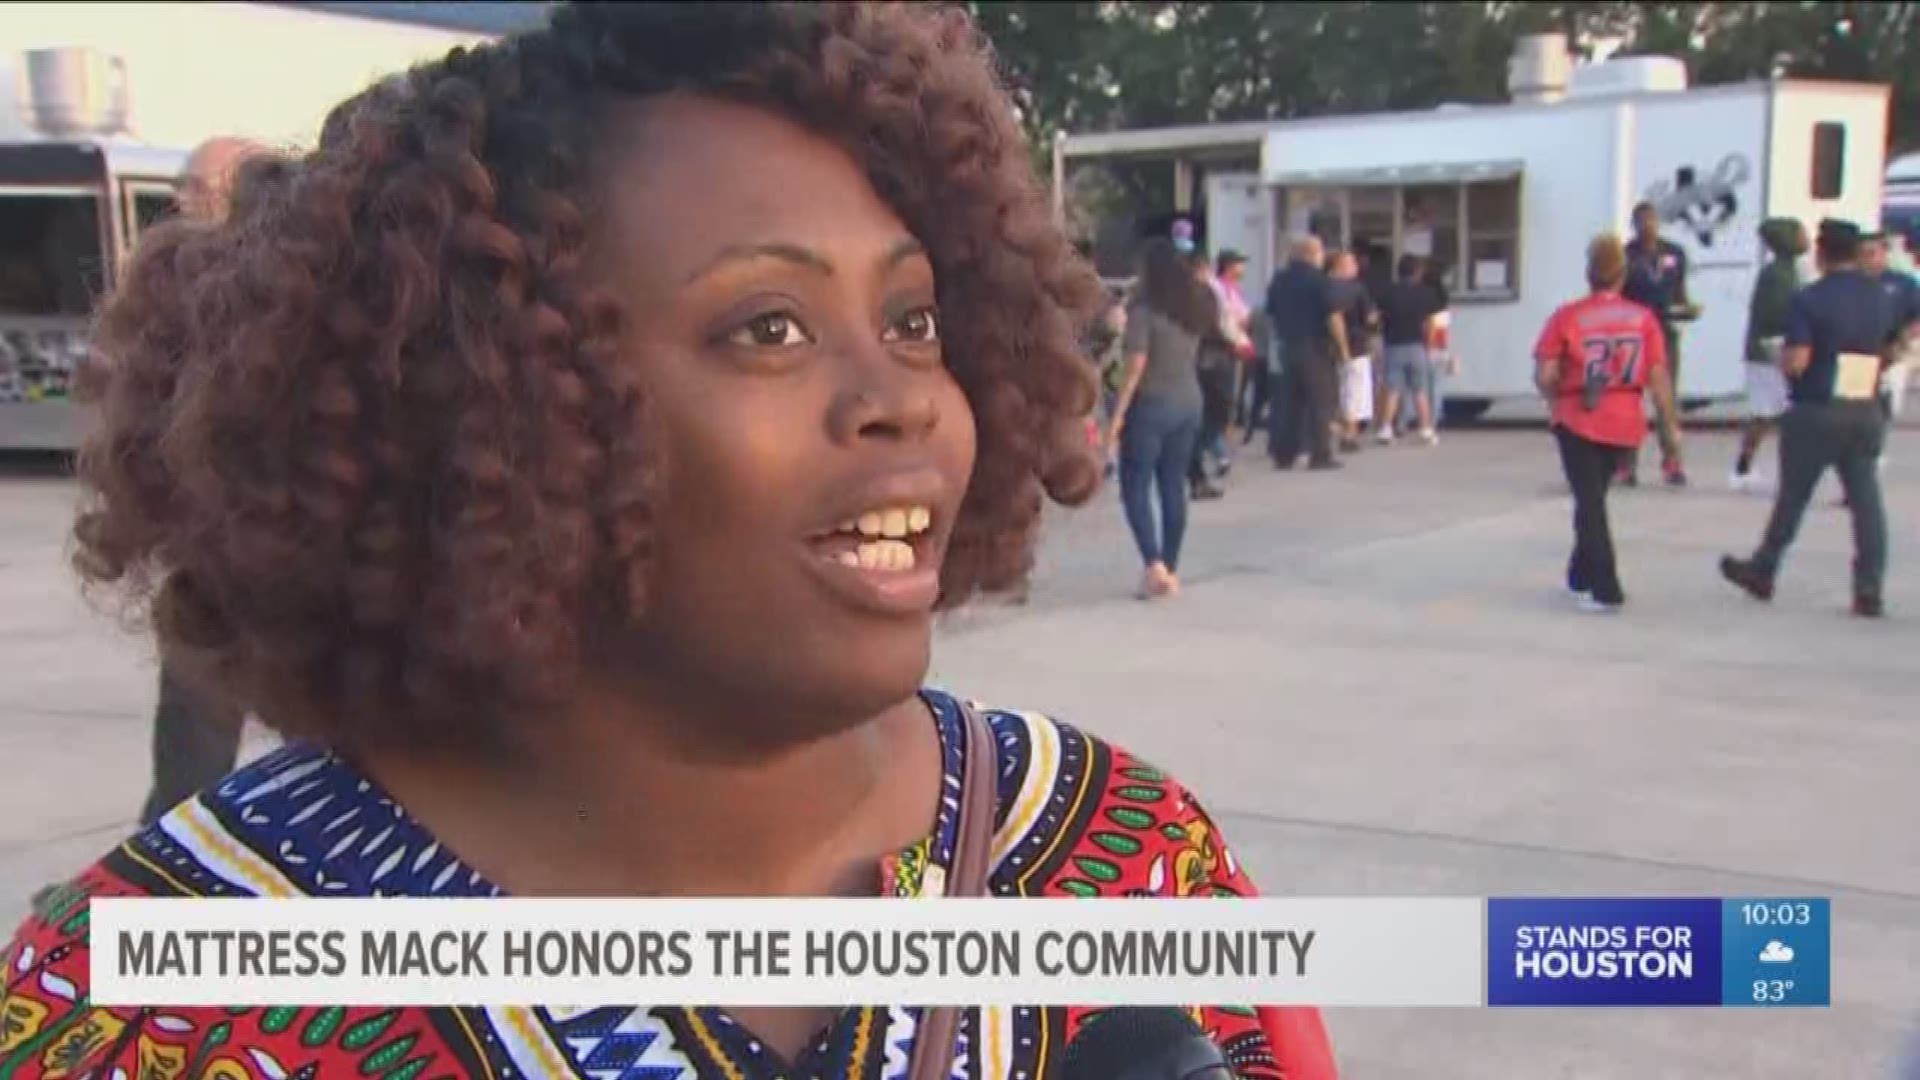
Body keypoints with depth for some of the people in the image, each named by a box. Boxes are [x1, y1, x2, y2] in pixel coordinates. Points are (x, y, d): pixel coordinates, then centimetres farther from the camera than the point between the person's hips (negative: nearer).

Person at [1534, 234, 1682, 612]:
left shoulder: (1567, 317, -8)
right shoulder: (1644, 318, -2)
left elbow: (1545, 375, -11)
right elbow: (1658, 378, -3)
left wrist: (1556, 398, 9)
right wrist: (1671, 426, 4)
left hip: (1578, 421, -3)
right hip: (1626, 422, 3)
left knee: (1590, 501, 3)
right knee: (1594, 497, 21)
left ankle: (1606, 590, -4)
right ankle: (1580, 577, 32)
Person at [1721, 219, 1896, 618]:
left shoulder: (1810, 299, -13)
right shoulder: (1879, 298, 6)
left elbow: (1796, 362, -18)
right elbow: (1885, 354, 15)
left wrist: (1781, 354, 2)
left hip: (1817, 412, -4)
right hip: (1867, 412, 4)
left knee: (1792, 497, 9)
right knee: (1866, 499, 3)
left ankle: (1762, 572, 24)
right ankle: (1869, 590, -1)